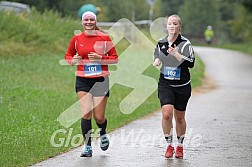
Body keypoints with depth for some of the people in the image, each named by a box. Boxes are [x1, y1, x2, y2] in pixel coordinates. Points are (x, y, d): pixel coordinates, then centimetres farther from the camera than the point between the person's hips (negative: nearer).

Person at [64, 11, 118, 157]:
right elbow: (68, 55, 15)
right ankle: (88, 146, -3)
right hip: (83, 80, 1)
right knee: (86, 113, -12)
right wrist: (73, 60, -7)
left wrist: (100, 58, -13)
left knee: (99, 117, 1)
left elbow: (115, 58, 3)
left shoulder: (104, 38, 0)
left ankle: (103, 134, 36)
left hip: (101, 79, -1)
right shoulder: (77, 38, 4)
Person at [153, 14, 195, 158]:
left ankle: (180, 146, 28)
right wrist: (157, 61, 4)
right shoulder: (161, 43, 4)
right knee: (167, 114, -17)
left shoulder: (185, 43, -9)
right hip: (165, 84, 2)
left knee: (179, 117, 9)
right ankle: (169, 145, -2)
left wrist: (176, 54, -28)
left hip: (182, 86, -2)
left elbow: (191, 63, -19)